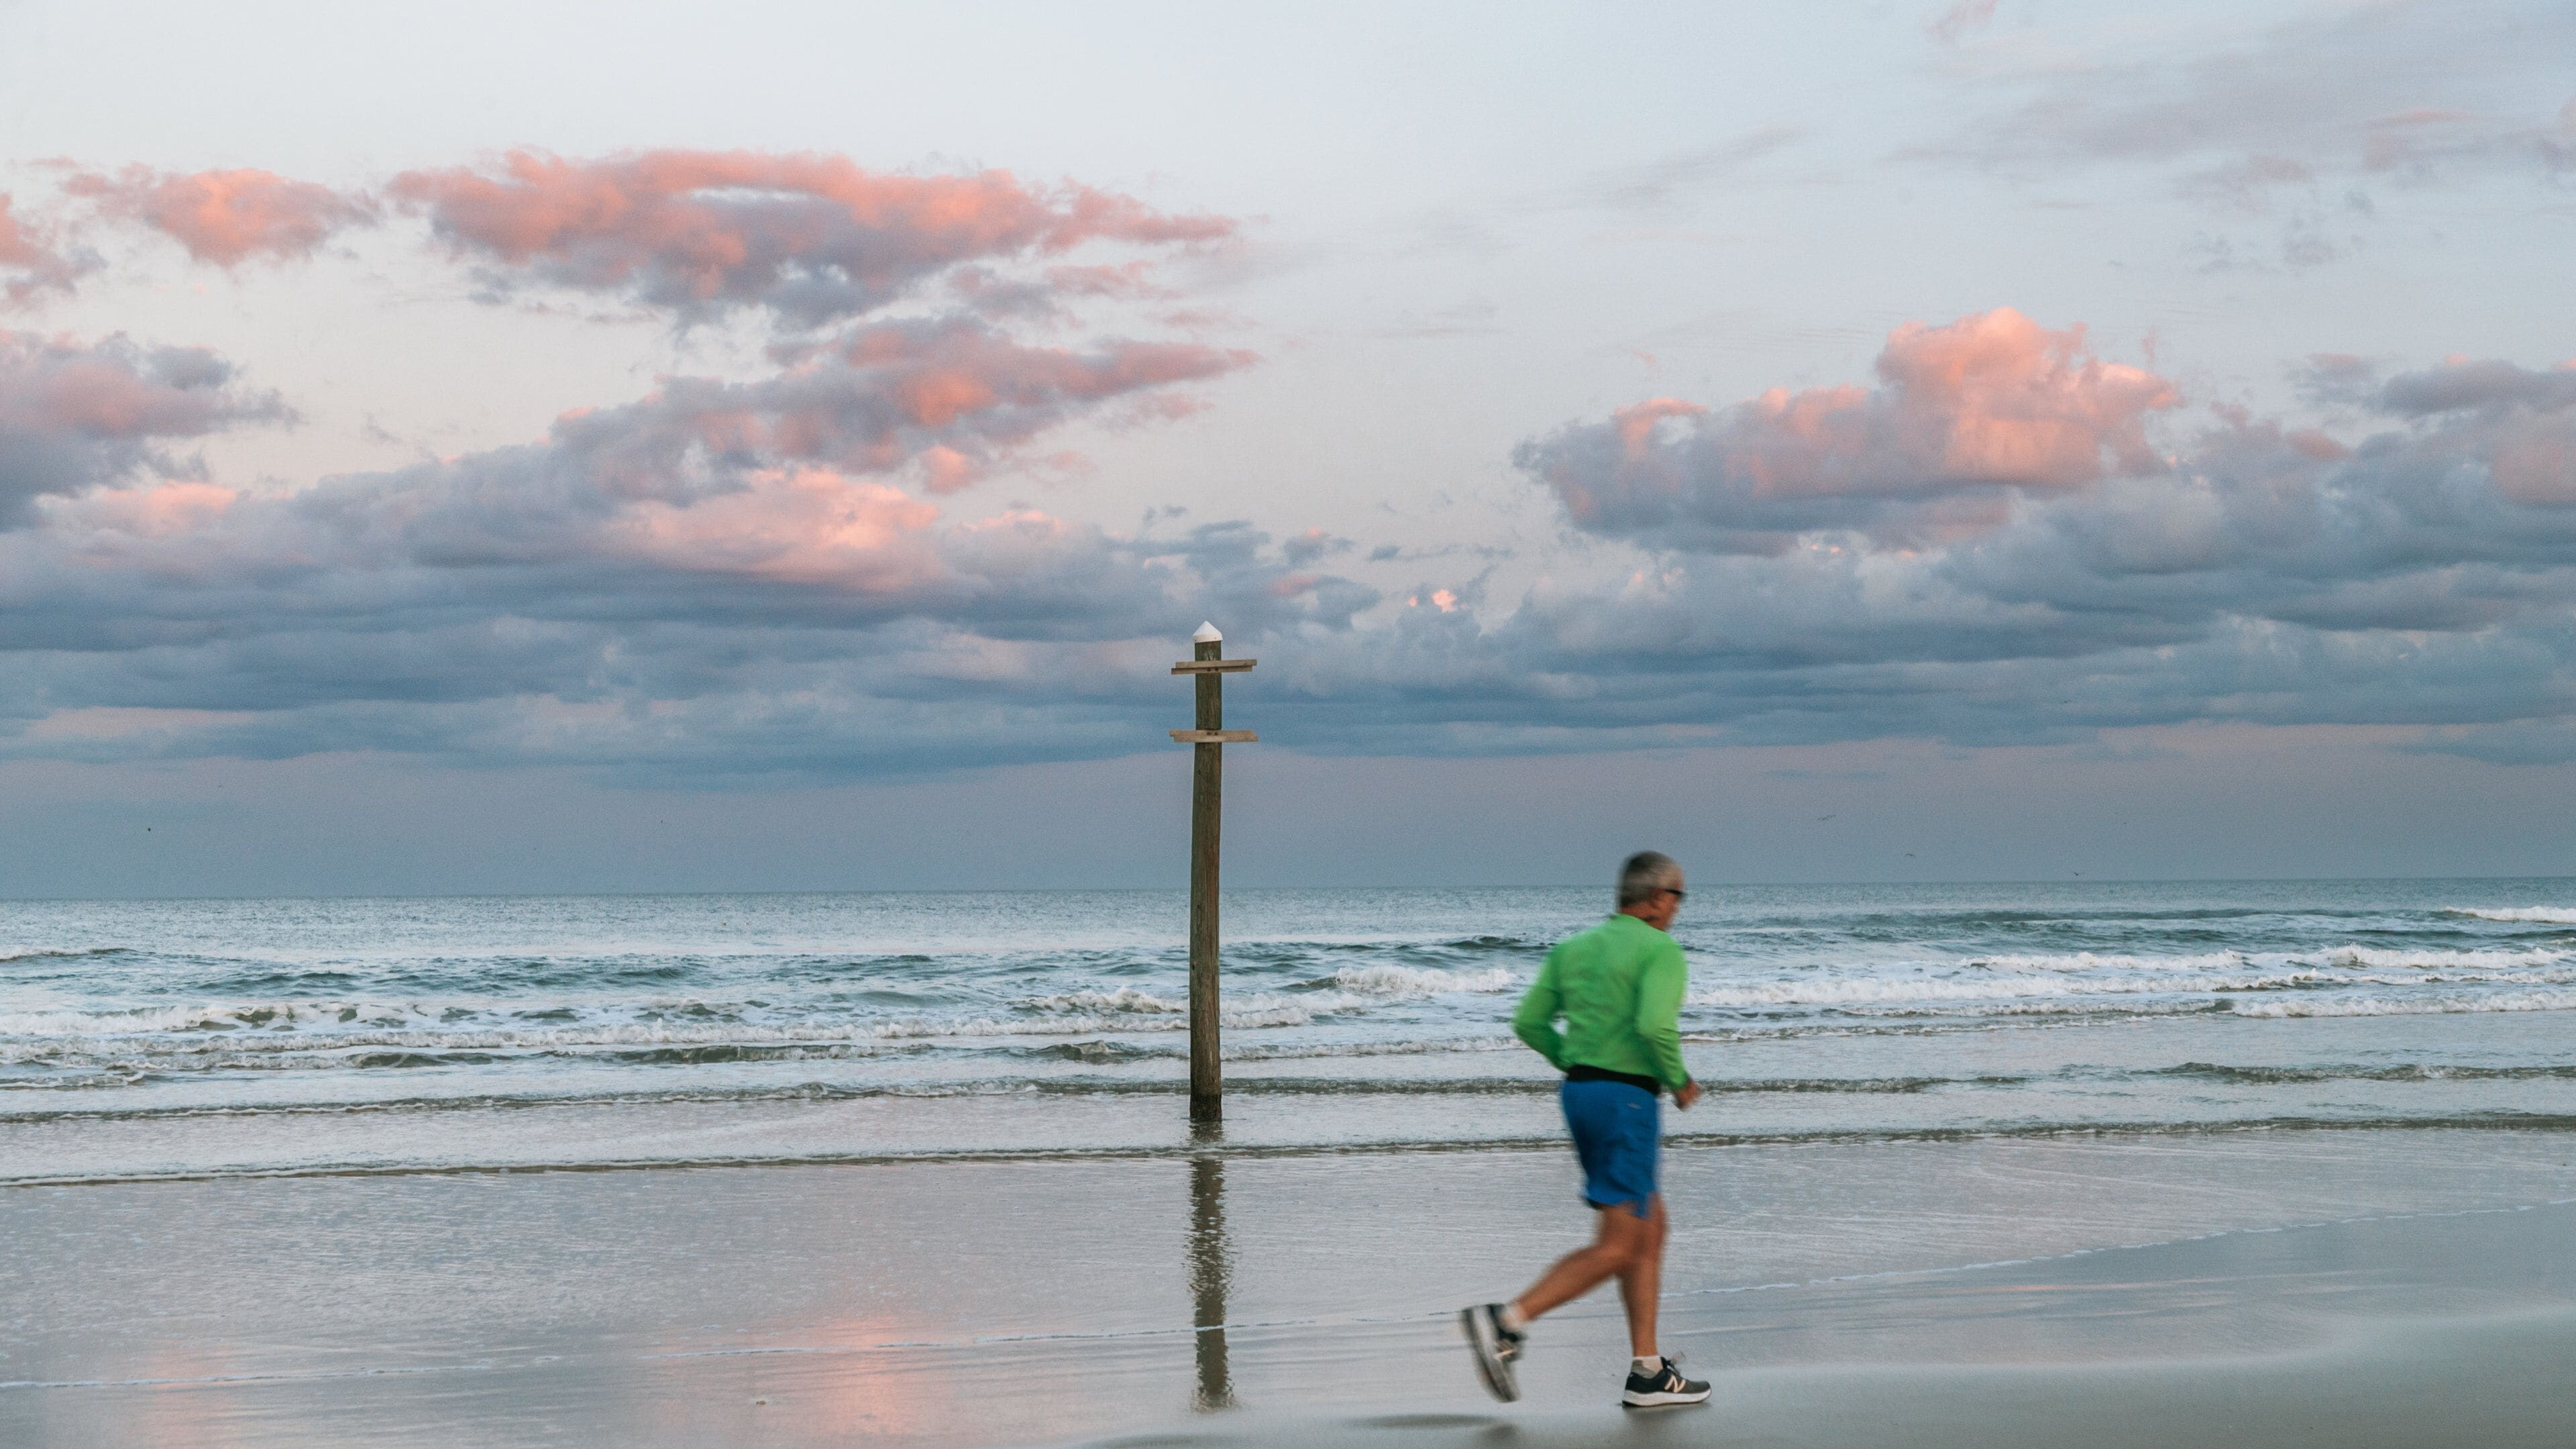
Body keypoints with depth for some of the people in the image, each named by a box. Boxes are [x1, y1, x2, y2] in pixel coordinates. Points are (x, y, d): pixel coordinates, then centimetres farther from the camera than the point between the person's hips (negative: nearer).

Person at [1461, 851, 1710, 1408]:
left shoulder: (1574, 948, 13)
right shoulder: (1662, 950, -9)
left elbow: (1529, 1022, 9)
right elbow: (1656, 1025, -24)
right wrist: (1680, 1081, -7)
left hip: (1579, 1092, 9)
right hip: (1627, 1098, -9)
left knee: (1651, 1229, 14)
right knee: (1616, 1247, -6)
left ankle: (1647, 1373, 12)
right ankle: (1507, 1322, -17)